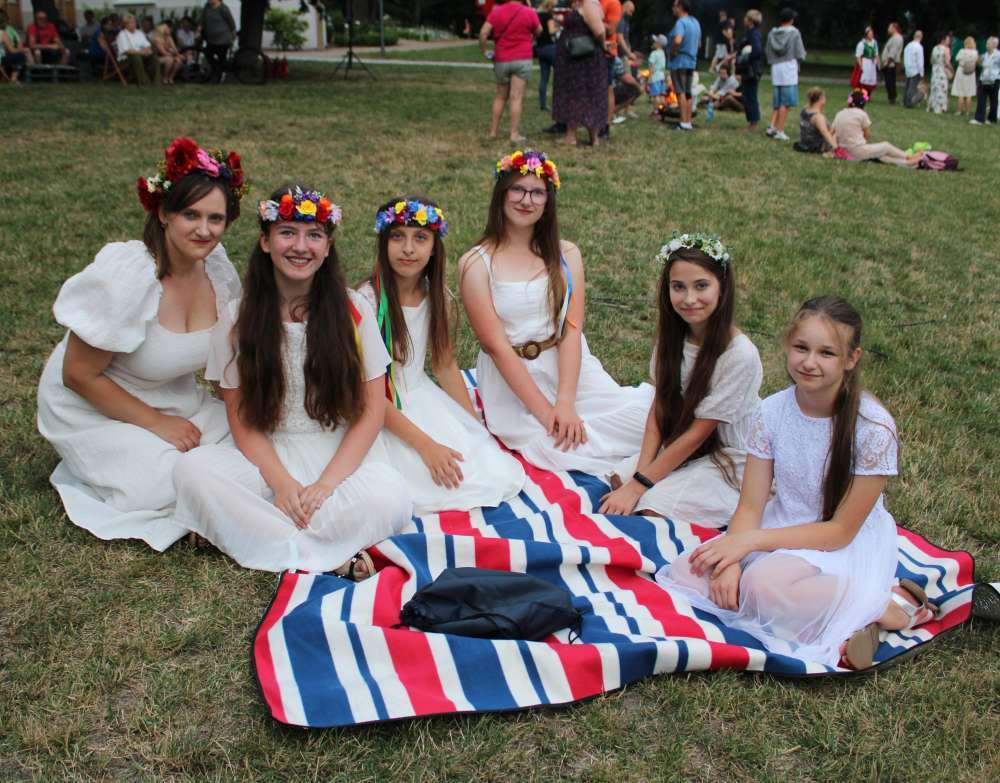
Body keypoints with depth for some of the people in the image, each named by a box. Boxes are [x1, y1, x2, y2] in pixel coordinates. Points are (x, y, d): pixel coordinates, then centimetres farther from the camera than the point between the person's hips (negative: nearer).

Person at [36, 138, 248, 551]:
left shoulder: (215, 263, -10)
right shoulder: (125, 278, -28)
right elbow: (79, 376, -21)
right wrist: (156, 424, -19)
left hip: (173, 400, 6)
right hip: (92, 408, -6)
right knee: (168, 486, -24)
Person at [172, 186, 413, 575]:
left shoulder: (353, 310, 0)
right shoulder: (238, 318, 2)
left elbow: (371, 411, -2)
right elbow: (243, 420, 1)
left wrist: (327, 483, -15)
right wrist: (282, 482, -16)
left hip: (344, 455, -2)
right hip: (269, 457, 2)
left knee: (390, 501, -33)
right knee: (192, 469, -29)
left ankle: (269, 536, -18)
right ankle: (332, 557, -27)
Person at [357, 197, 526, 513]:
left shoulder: (438, 297, -1)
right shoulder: (368, 299, -20)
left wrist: (476, 426, 3)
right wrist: (425, 445, -23)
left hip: (425, 400, 5)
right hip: (382, 413, -5)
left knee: (501, 476, -10)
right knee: (453, 483, -21)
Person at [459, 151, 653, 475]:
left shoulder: (566, 254, 5)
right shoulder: (476, 264, -5)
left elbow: (571, 330, -5)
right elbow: (496, 344, -11)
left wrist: (565, 402, -19)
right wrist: (544, 412, -18)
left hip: (570, 367, 3)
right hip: (511, 379, -3)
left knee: (643, 413, -17)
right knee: (551, 447, -27)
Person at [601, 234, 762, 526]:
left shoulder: (740, 355, -25)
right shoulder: (672, 333, -6)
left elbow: (698, 433, -21)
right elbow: (659, 406, -2)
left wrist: (638, 485, -20)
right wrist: (643, 471, -15)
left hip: (727, 461, -5)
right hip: (676, 446, 6)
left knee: (653, 509, -24)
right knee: (615, 479, -16)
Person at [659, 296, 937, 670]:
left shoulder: (874, 428, -21)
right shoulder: (772, 412, -8)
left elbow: (841, 530, -17)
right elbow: (750, 506, -7)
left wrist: (749, 540, -23)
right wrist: (731, 558, -28)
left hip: (849, 541, -6)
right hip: (786, 524, 6)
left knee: (764, 585, -35)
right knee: (687, 574, -17)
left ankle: (888, 607, -13)